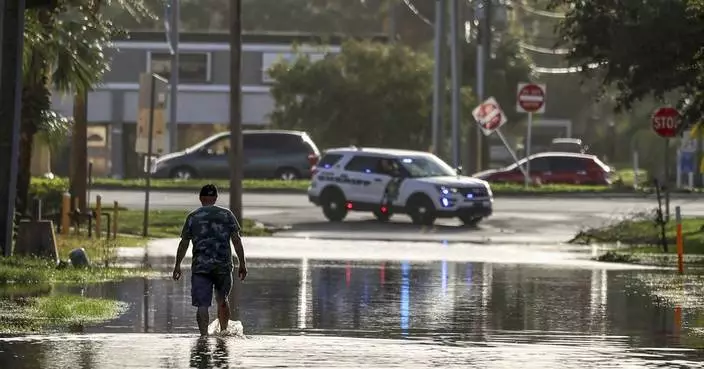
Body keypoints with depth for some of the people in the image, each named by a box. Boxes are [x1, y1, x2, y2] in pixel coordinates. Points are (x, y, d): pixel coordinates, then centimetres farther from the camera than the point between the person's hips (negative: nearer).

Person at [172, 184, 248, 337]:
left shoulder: (193, 217, 4)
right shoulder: (227, 214, 5)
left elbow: (184, 243, 4)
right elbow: (236, 240, 1)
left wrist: (177, 265, 12)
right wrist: (242, 264, 4)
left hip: (200, 267, -2)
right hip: (223, 266, 2)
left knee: (202, 305, -5)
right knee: (222, 300, 21)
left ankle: (204, 335, -17)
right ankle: (223, 333, 26)